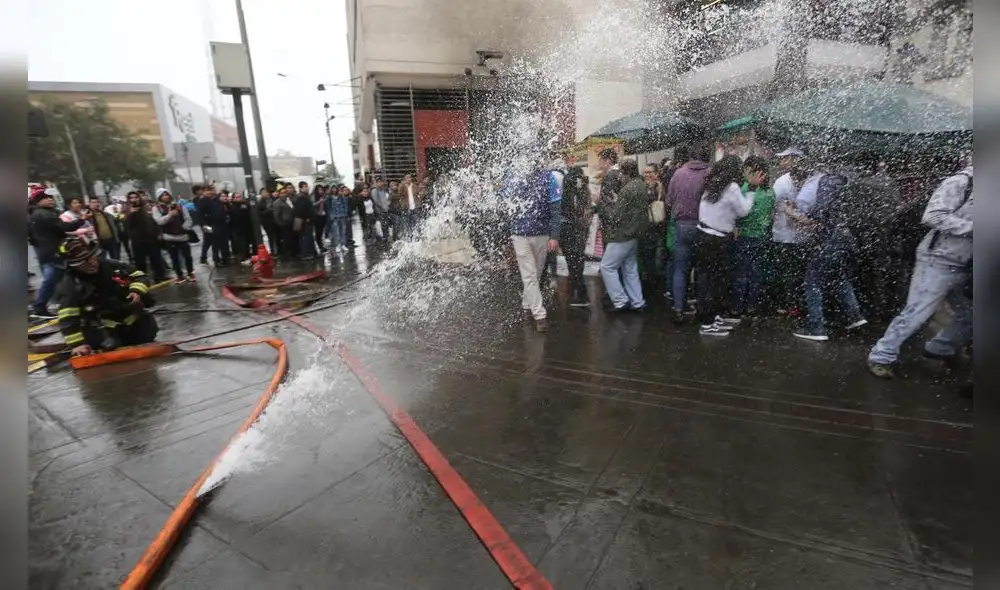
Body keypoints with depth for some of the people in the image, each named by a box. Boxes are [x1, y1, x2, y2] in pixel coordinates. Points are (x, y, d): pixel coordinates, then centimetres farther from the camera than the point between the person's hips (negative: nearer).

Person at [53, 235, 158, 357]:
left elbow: (140, 277, 6)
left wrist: (137, 291, -17)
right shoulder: (68, 286, -15)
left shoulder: (112, 266, -5)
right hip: (101, 326, -3)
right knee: (109, 347, -23)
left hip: (131, 316, 3)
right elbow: (68, 318, -21)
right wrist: (77, 343, -29)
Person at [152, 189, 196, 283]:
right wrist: (170, 215, -27)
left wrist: (183, 228, -11)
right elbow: (159, 221, -14)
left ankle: (190, 273, 25)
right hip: (169, 237, -1)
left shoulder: (179, 206, 4)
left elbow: (188, 219, 3)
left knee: (187, 255, 9)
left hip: (182, 236, 1)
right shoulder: (157, 208, 1)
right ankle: (180, 276, 16)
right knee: (174, 258, 6)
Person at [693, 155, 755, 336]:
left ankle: (714, 316, 26)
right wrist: (751, 194, 11)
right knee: (715, 281, -1)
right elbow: (743, 211, -3)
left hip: (703, 235, 8)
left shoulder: (712, 184, 11)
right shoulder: (731, 187, -12)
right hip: (715, 240, -8)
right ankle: (706, 324, 5)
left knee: (709, 279, 15)